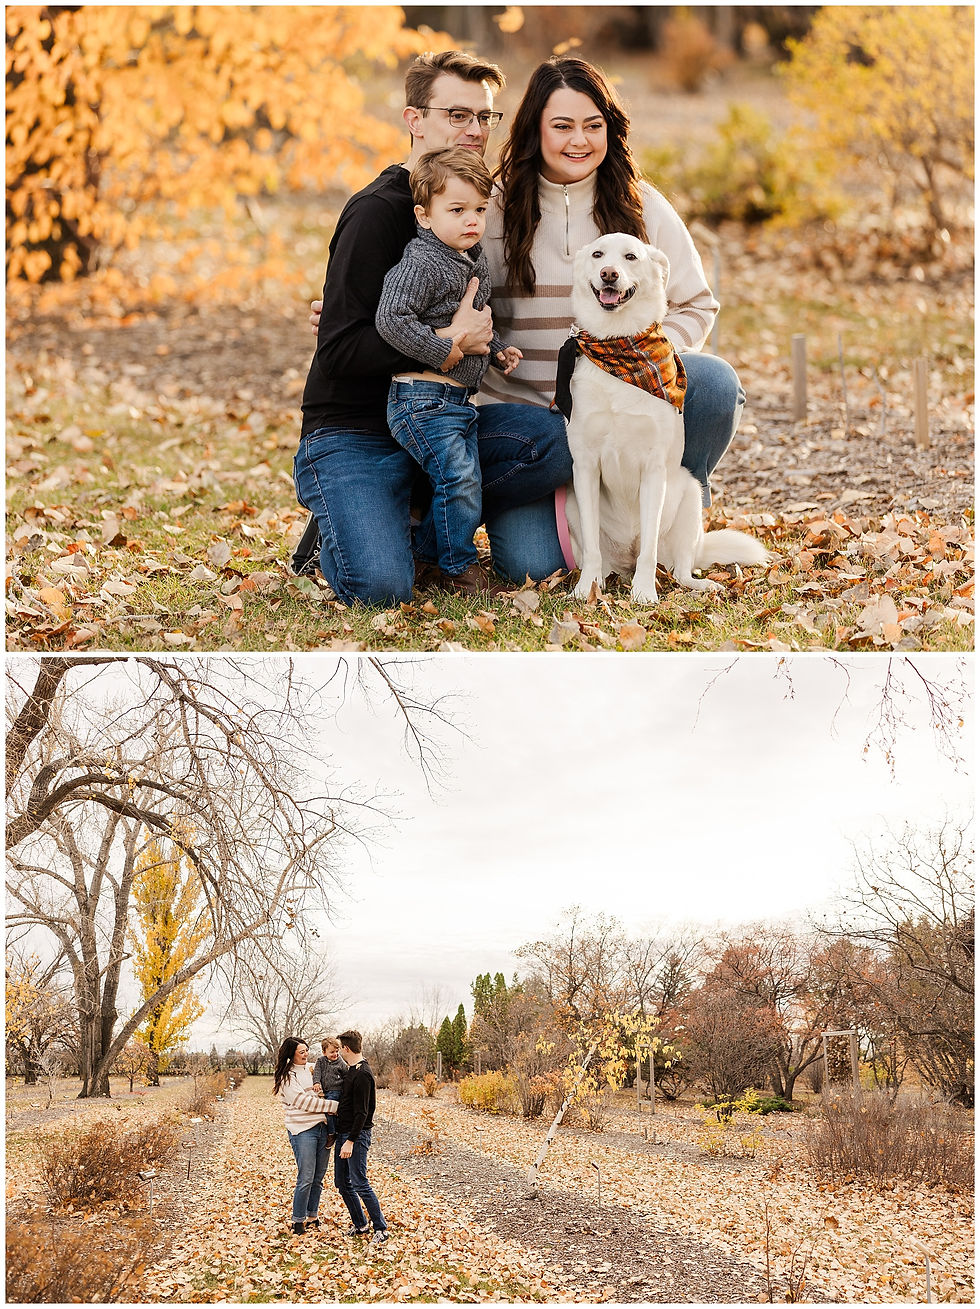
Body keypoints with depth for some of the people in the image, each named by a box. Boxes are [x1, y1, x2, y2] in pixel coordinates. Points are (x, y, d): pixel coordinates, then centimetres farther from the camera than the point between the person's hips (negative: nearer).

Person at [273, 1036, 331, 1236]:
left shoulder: (310, 1071, 15)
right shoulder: (286, 1077, -6)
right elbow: (303, 1102, -13)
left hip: (322, 1127, 7)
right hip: (302, 1131, -7)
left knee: (318, 1178, 9)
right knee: (305, 1179, -8)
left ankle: (313, 1217, 20)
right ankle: (298, 1222, 2)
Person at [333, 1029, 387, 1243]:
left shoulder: (362, 1075, -18)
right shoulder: (350, 1071, 13)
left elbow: (361, 1113, -21)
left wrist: (351, 1141, -23)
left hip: (357, 1135, -10)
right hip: (343, 1133, 10)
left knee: (360, 1184, -9)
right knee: (342, 1182, 12)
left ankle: (381, 1228, -2)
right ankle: (360, 1225, 21)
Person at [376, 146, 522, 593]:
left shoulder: (476, 260, 13)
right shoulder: (421, 264, -17)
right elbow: (391, 319, -26)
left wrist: (497, 349, 13)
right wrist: (441, 350, -24)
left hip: (460, 398, 9)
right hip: (424, 398, -9)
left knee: (464, 481, 13)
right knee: (458, 476, -13)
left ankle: (430, 547, 28)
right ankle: (458, 567, -1)